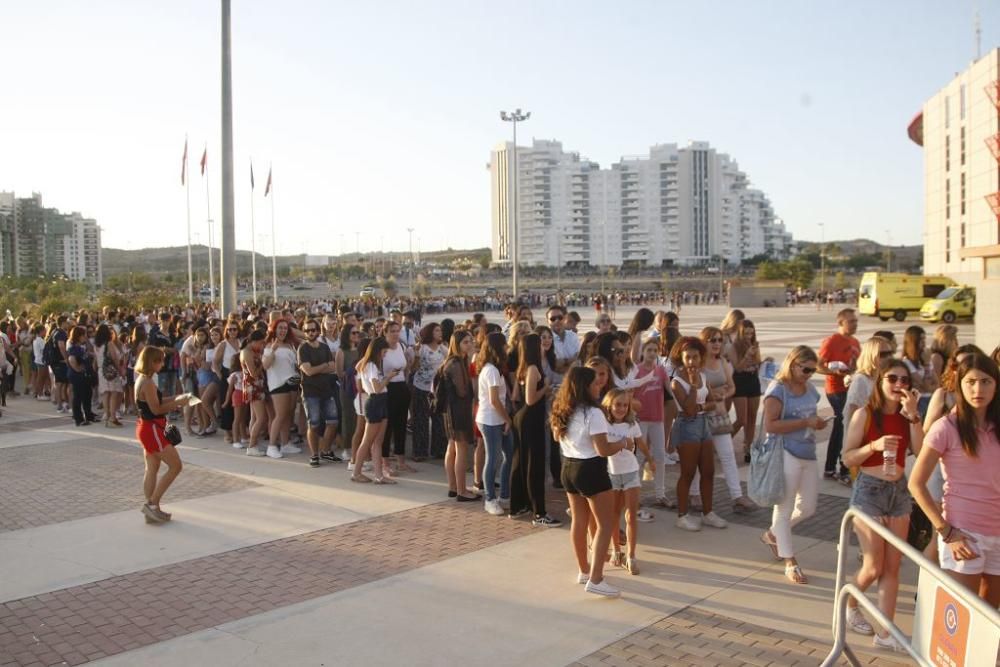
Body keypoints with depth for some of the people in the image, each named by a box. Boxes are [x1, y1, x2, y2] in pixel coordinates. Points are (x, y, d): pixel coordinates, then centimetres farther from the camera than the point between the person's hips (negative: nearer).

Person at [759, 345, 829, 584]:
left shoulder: (810, 389, 11)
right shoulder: (778, 389, -12)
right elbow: (770, 425, -20)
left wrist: (817, 423, 6)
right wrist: (805, 423, -22)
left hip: (808, 455, 8)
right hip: (786, 455, -8)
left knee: (807, 508, 14)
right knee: (784, 508, 3)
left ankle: (773, 534, 37)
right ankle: (790, 563, 12)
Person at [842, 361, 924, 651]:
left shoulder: (906, 416, 3)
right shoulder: (865, 414, -9)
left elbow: (920, 453, -11)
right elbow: (847, 457, -9)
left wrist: (913, 415, -16)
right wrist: (874, 445, -25)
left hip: (900, 491, 5)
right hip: (869, 490, -5)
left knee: (892, 567, 6)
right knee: (874, 568, -1)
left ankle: (885, 633, 13)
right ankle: (850, 606, 29)